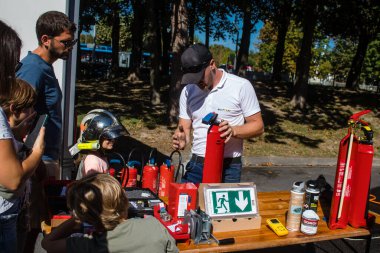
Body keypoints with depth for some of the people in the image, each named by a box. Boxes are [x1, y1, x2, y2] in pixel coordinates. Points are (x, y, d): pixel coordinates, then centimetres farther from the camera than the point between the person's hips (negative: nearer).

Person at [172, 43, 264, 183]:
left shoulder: (241, 86, -8)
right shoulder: (188, 91, 4)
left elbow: (258, 126, -5)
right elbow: (184, 128, 8)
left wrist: (233, 130, -23)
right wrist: (180, 139, -15)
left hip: (228, 168, -3)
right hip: (196, 165, 4)